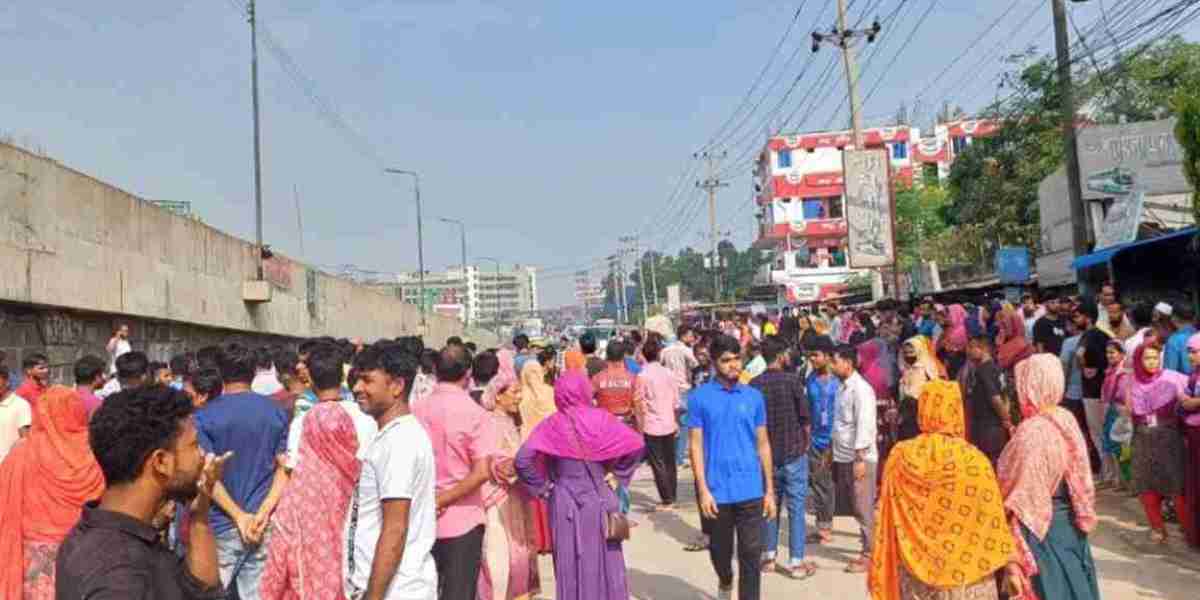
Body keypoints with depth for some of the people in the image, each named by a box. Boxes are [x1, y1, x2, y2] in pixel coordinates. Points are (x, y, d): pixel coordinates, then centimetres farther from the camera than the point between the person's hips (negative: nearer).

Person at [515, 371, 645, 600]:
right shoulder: (601, 419, -8)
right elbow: (637, 444, -7)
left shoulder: (553, 424, -11)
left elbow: (523, 459, -20)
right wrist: (616, 474, 4)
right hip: (600, 501, 1)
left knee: (572, 565, 12)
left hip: (565, 504, -1)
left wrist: (542, 487, -6)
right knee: (605, 563, 15)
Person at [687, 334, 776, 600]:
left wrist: (770, 490, 5)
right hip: (717, 491, -1)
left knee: (751, 555, 3)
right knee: (720, 550, 18)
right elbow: (696, 446, -4)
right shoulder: (699, 398, -4)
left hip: (751, 490, 1)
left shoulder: (754, 397, 3)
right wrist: (703, 490, -10)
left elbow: (763, 444, 7)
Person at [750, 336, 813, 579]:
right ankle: (796, 562, 7)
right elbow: (804, 418, -7)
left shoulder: (754, 384, -3)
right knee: (796, 507, 4)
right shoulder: (792, 380, -12)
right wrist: (805, 444, 10)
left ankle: (769, 556, 21)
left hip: (766, 453, 4)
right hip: (794, 452, -3)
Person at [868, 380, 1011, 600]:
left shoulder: (899, 456, -7)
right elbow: (992, 523, -10)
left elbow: (885, 523, 0)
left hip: (912, 569, 3)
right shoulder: (974, 462, -16)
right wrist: (1009, 563, 4)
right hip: (962, 572, -2)